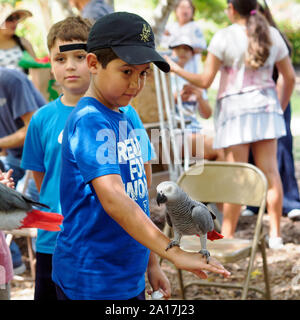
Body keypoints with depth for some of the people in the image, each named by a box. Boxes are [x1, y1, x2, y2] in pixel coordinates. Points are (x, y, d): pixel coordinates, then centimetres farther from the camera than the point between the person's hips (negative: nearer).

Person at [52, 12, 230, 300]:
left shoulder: (125, 119, 9)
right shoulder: (89, 122, -18)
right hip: (93, 284, -8)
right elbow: (112, 197, -30)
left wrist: (151, 264, 15)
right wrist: (172, 251, -36)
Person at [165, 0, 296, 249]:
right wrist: (281, 107, 24)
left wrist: (177, 69, 5)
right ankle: (275, 234, 6)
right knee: (270, 170, 5)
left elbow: (205, 81, -8)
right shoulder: (272, 35, 7)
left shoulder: (224, 37, -7)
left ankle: (228, 235, 6)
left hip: (235, 107, -4)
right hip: (266, 106, 4)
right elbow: (290, 78, 11)